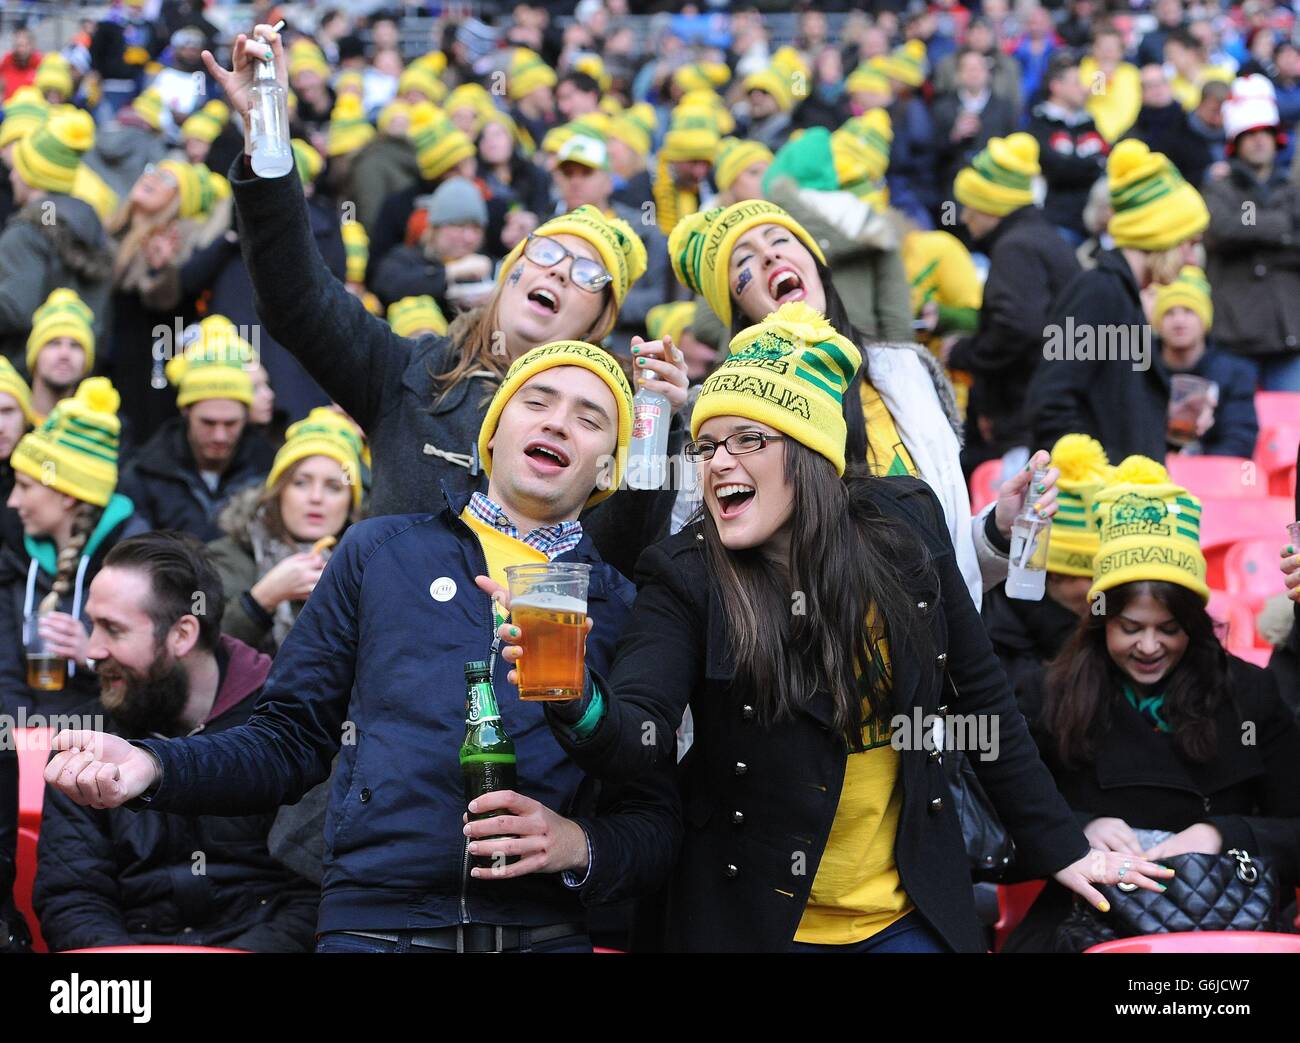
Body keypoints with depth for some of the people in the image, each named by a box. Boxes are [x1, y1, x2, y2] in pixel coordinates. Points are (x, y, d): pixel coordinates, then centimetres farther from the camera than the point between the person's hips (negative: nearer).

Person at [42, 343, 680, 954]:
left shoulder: (620, 605, 11)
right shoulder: (379, 553, 12)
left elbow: (653, 821, 9)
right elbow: (290, 741, 11)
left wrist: (577, 846, -11)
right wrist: (154, 767, -4)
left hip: (544, 933, 1)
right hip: (371, 924, 0)